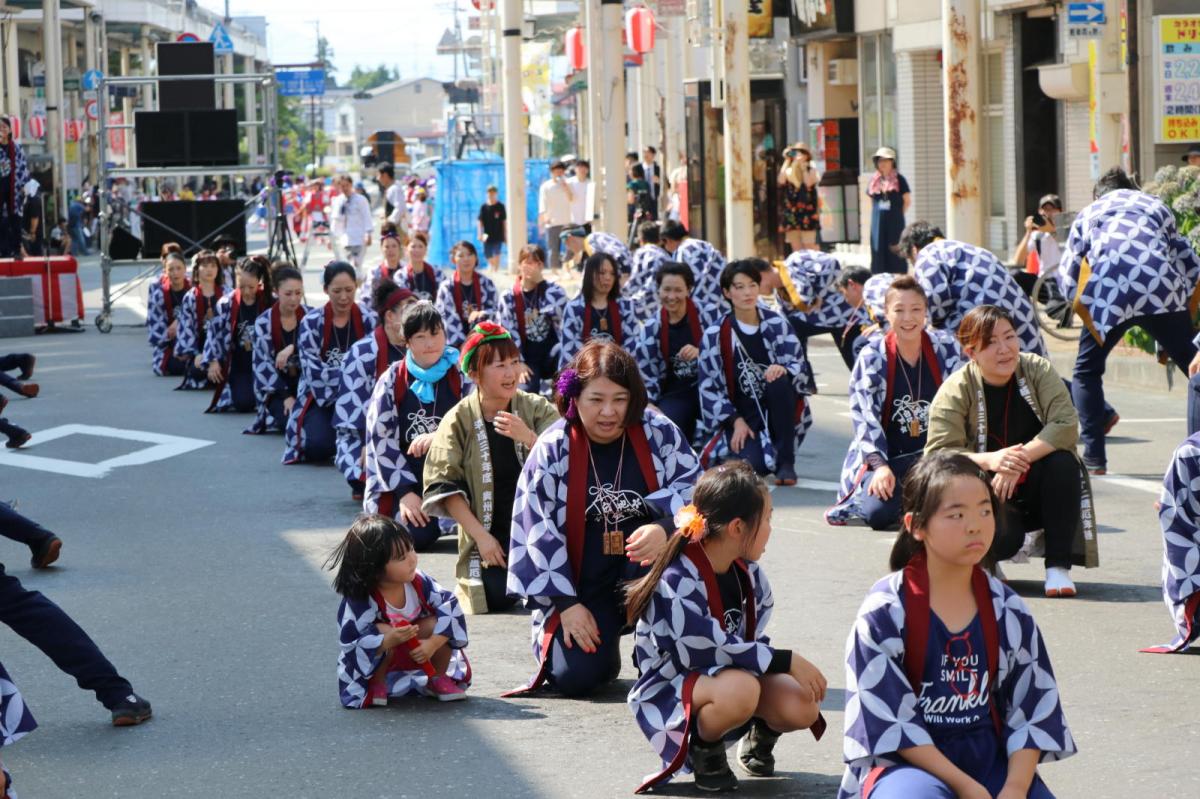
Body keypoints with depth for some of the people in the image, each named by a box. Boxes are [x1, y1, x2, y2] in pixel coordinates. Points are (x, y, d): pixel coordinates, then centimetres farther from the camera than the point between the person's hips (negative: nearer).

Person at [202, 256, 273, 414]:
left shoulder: (270, 304, -7)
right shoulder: (226, 304, -7)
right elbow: (214, 331, -1)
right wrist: (213, 361, -9)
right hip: (238, 367, -1)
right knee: (244, 404, -18)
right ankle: (231, 393, 19)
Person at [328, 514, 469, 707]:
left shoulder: (419, 582, -18)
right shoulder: (359, 601, -30)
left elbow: (450, 608, -17)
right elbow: (350, 645, -32)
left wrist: (432, 644, -30)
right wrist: (389, 641, -47)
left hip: (416, 657, 4)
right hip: (374, 666, -4)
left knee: (435, 624, -21)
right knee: (383, 630, -34)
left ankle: (438, 678, 1)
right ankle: (376, 685, -12)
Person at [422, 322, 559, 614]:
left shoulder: (537, 408, -3)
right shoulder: (459, 420, -5)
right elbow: (443, 485, -6)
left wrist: (528, 437, -27)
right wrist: (480, 535, -13)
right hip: (488, 534, -1)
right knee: (496, 598, -19)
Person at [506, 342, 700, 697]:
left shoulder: (659, 434, -5)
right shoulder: (552, 450, -6)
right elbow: (538, 532, -5)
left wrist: (665, 528, -32)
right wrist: (566, 604, -11)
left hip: (644, 578, 1)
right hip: (582, 588, -1)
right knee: (574, 677, -22)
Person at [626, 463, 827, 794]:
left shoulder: (748, 573, -1)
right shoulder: (677, 583, -26)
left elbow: (751, 640, 5)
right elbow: (711, 650, -31)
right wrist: (787, 661, -29)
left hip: (736, 676, 7)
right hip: (668, 692, -7)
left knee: (803, 707, -21)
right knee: (739, 689, -39)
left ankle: (762, 733, 14)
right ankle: (704, 749, -9)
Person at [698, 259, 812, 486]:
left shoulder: (776, 323, -1)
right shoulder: (715, 335, -3)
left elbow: (800, 365, -5)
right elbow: (709, 386, -2)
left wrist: (783, 370, -29)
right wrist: (736, 422, -12)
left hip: (777, 409, 1)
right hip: (743, 415, -1)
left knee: (780, 380, -33)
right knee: (752, 464, -30)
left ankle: (785, 461, -23)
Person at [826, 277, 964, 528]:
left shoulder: (946, 349, -2)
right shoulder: (872, 356, -6)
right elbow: (865, 416, -11)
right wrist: (880, 466, -24)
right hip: (886, 455, -2)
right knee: (878, 512, -30)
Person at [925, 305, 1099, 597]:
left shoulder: (1038, 370, -8)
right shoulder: (955, 390, -11)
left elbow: (1066, 426, -20)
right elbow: (937, 453, -18)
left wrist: (1021, 458, -32)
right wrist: (989, 460, -35)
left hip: (1039, 491, 3)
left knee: (1063, 462, -30)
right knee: (1001, 535, -35)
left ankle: (1058, 567, -21)